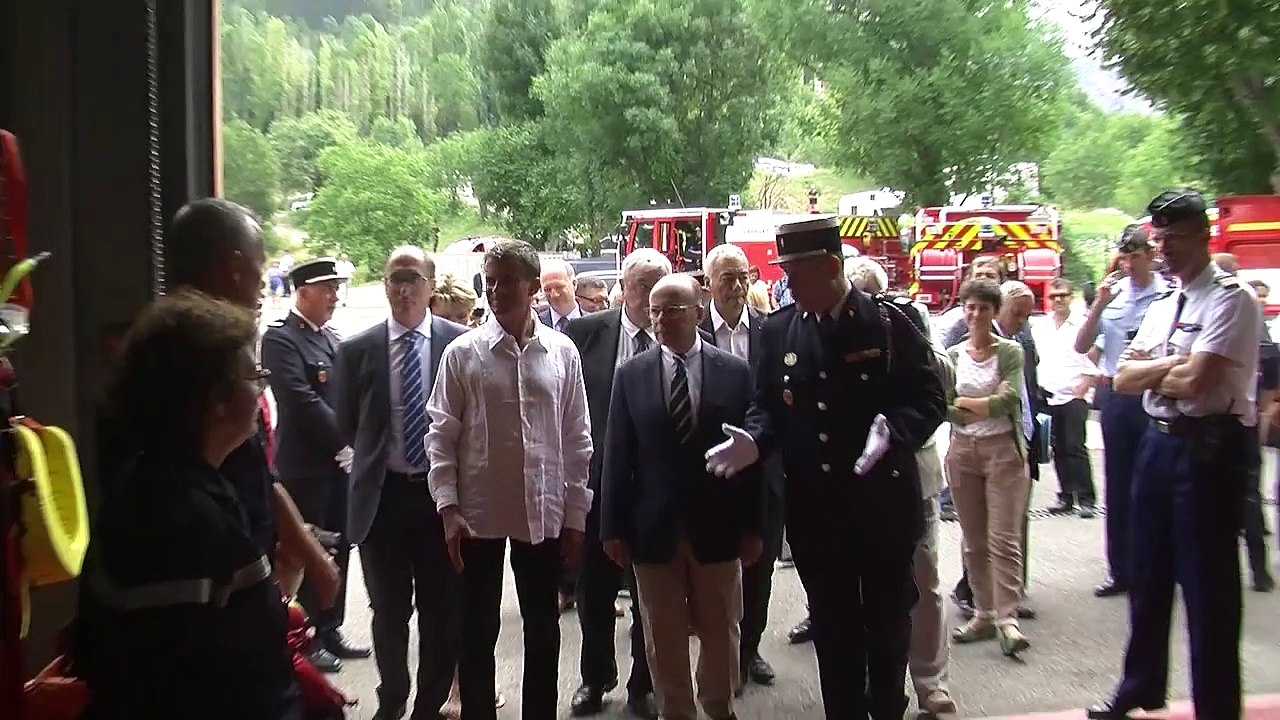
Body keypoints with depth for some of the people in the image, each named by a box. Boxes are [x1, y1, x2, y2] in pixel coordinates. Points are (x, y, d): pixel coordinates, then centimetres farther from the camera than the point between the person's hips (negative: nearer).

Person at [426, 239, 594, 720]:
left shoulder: (562, 353, 0)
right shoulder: (462, 353, -3)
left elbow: (576, 440, 3)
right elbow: (442, 437, -2)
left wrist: (576, 514, 2)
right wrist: (449, 508, -9)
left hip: (544, 514, 1)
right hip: (479, 513, -1)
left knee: (543, 631, 14)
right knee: (477, 632, 11)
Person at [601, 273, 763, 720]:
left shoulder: (735, 372, -2)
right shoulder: (631, 374, 1)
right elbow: (617, 456, 1)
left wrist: (752, 526, -3)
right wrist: (614, 527, -2)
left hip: (717, 527, 0)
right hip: (654, 528, 0)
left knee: (721, 631, 15)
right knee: (664, 637, 11)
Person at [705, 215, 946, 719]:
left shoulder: (890, 323, -7)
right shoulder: (778, 330, 3)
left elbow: (929, 399, -7)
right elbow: (767, 405, 7)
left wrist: (892, 430, -27)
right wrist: (753, 439, -14)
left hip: (883, 502, -2)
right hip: (813, 506, 2)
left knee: (887, 619, 15)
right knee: (832, 624, 12)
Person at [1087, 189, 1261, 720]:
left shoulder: (1231, 299, -11)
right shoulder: (1162, 306, 14)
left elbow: (1194, 382, -21)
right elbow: (1122, 379, 8)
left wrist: (1149, 370, -3)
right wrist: (1171, 365, -8)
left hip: (1209, 448, -8)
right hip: (1157, 442, 8)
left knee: (1207, 586, 1)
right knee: (1148, 575, 18)